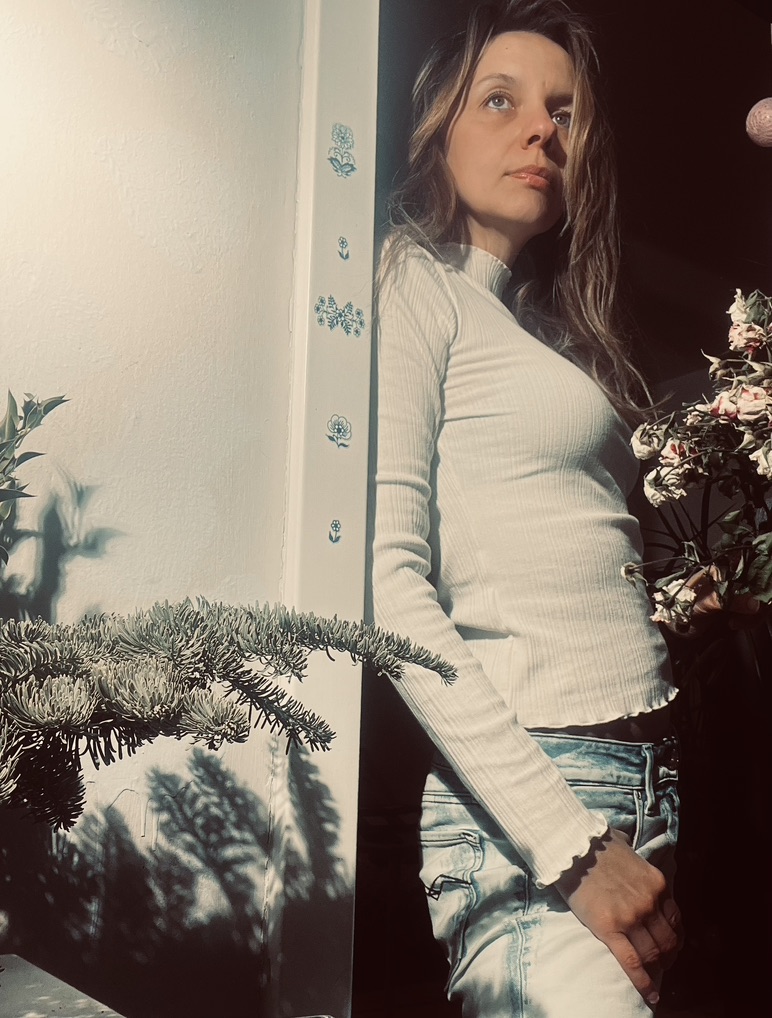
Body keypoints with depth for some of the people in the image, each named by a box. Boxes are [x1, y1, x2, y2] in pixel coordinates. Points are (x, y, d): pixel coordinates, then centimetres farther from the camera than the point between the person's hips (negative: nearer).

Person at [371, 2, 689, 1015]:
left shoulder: (549, 317, 19)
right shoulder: (417, 285, -4)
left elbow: (588, 554, 15)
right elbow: (389, 580, -16)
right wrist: (572, 845, -17)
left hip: (645, 776, 8)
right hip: (525, 802, -7)